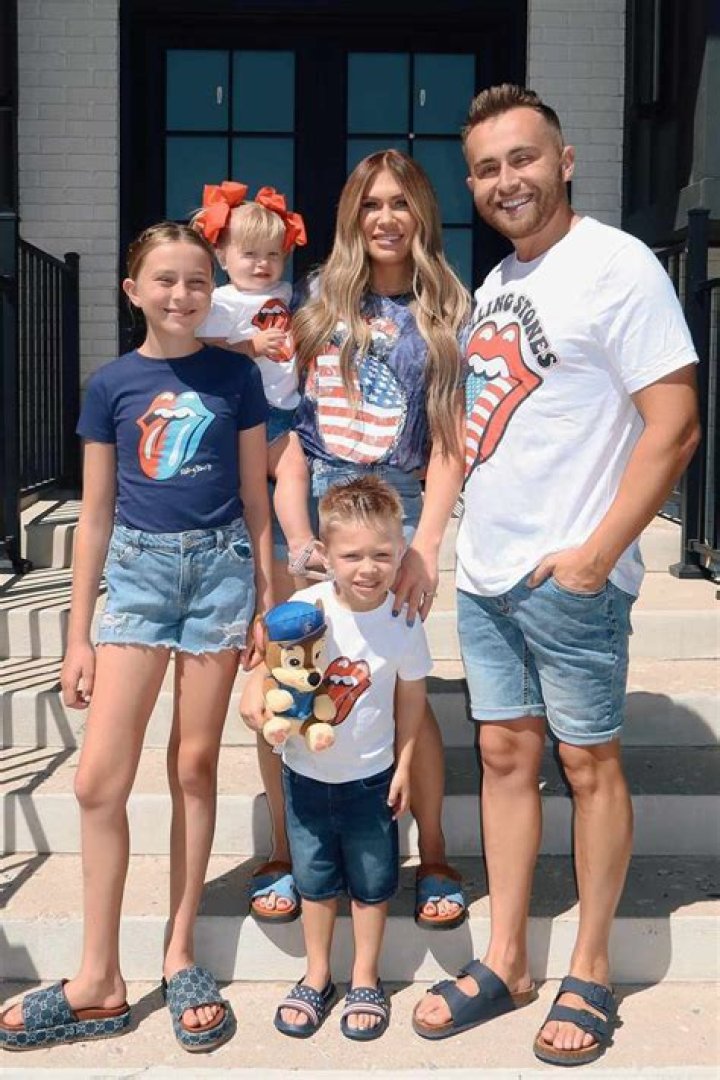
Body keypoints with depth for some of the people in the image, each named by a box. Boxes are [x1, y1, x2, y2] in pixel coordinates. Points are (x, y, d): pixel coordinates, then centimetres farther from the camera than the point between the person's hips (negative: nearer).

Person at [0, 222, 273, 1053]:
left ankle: (179, 954, 22)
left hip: (220, 566, 0)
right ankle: (99, 983, 9)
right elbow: (95, 517, 4)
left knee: (194, 766, 7)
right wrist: (78, 636, 4)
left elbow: (256, 499, 7)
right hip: (137, 567, 1)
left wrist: (267, 599, 4)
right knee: (99, 779, -5)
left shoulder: (236, 377, 3)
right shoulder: (111, 385, 3)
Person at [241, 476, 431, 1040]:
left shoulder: (404, 621, -16)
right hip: (307, 773, 1)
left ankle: (366, 980, 38)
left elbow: (411, 695, -2)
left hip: (371, 776, 0)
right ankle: (316, 978, 38)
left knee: (371, 883, 16)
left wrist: (404, 765, 2)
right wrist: (257, 698, -28)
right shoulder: (304, 610, -19)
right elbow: (268, 659, -6)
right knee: (315, 881, 18)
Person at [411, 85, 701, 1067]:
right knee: (505, 755, 13)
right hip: (485, 570, 8)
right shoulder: (496, 282, 14)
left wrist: (595, 554, -18)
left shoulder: (616, 266, -11)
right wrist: (474, 533, 13)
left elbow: (673, 426, -16)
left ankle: (592, 973, 23)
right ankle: (505, 962, 26)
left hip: (571, 578, -7)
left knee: (588, 764, 5)